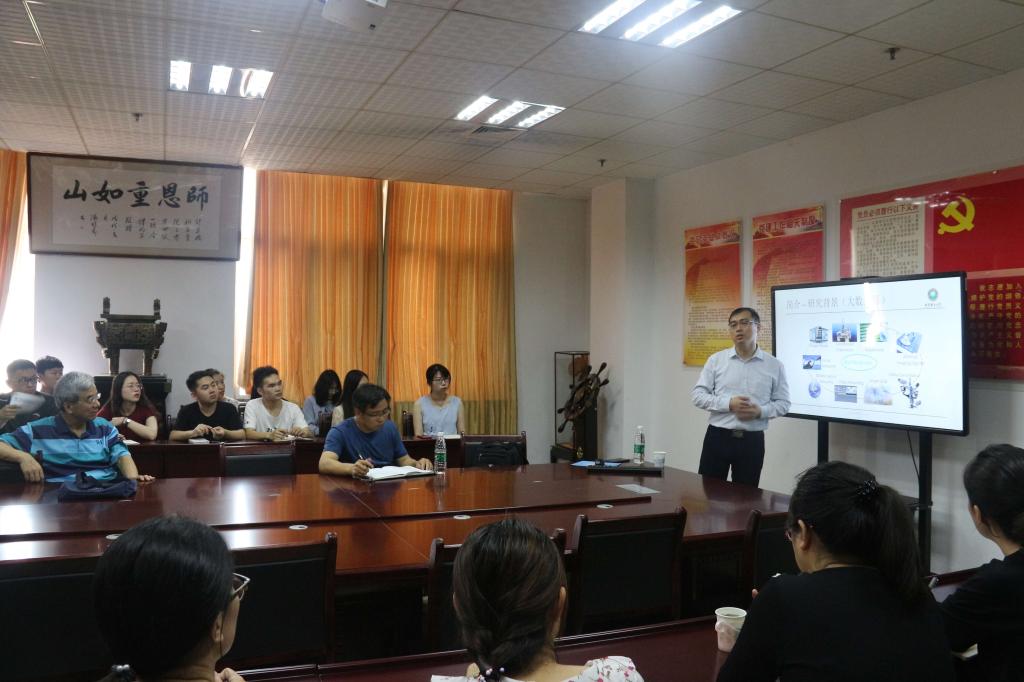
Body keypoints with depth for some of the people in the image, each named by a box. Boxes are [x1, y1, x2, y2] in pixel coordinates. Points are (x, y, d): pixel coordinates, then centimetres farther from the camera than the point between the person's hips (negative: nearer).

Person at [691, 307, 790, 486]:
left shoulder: (774, 365, 2)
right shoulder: (716, 360, 2)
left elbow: (783, 403, 5)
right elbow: (698, 395, -1)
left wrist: (761, 411, -15)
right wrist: (728, 404, -16)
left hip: (752, 441, 0)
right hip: (717, 437, 0)